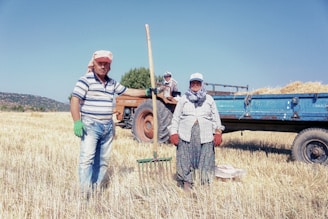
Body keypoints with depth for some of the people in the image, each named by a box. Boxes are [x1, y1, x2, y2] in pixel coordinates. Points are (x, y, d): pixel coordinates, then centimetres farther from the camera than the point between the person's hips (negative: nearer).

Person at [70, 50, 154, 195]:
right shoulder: (85, 80, -6)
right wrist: (77, 122, -22)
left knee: (103, 160, 10)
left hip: (108, 127, 7)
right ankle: (85, 192, -8)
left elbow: (128, 91, 25)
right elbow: (75, 101, -12)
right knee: (87, 158, -13)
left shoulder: (112, 83, 14)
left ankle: (98, 188, 21)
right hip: (90, 126, -7)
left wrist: (147, 92, 23)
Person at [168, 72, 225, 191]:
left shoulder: (209, 99, 13)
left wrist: (218, 133, 2)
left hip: (205, 136, 1)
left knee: (206, 161, 0)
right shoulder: (183, 99, 10)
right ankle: (186, 185, 7)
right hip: (186, 135, 0)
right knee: (186, 161, -1)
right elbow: (176, 117, 9)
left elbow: (216, 117, 11)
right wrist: (173, 133, 0)